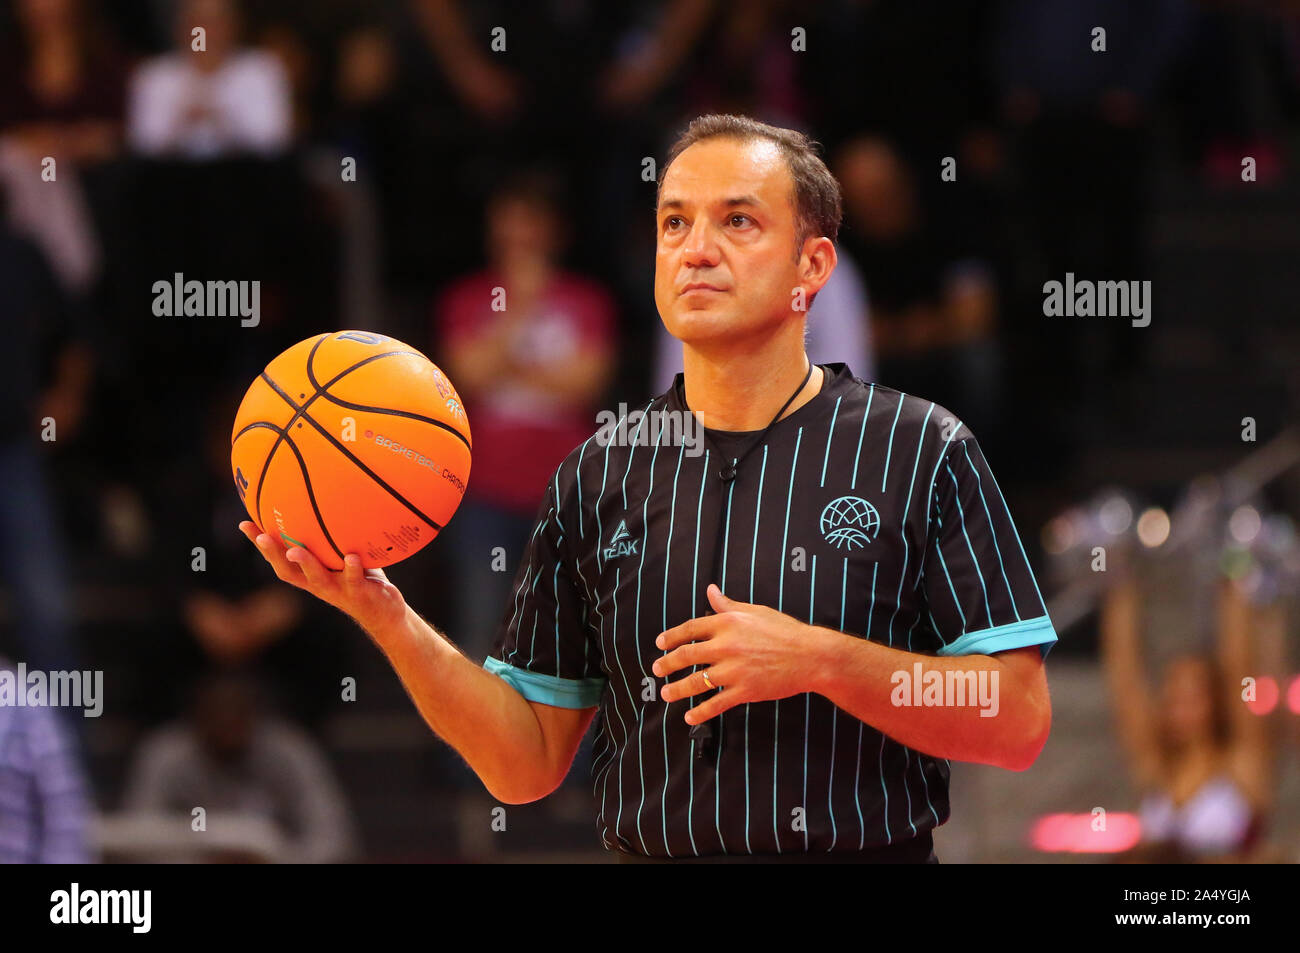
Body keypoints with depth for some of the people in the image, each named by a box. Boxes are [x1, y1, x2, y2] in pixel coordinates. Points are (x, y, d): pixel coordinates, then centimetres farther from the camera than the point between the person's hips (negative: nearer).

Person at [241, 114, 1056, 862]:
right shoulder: (598, 476, 8)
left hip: (868, 854, -2)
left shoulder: (921, 452, -2)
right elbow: (527, 765, 6)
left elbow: (1018, 725, -8)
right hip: (651, 856, 2)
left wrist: (822, 661, -18)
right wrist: (386, 618, -6)